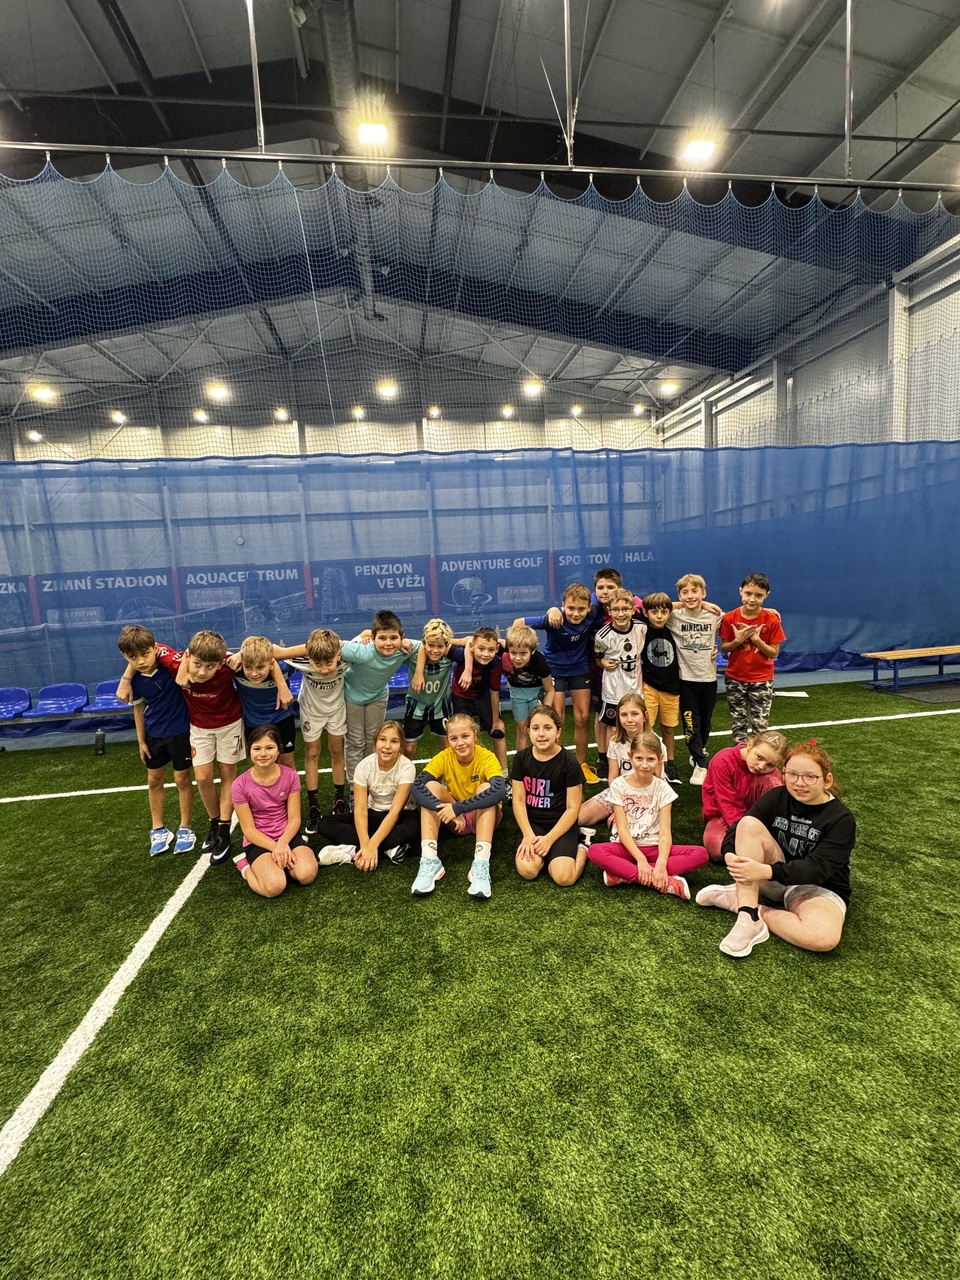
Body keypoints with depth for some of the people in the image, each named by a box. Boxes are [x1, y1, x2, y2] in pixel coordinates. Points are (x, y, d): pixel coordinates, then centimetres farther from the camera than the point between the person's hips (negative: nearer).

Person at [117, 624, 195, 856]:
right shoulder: (135, 680, -10)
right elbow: (139, 709, 3)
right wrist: (141, 741, 7)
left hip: (180, 730, -4)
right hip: (154, 733, 5)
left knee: (182, 779, 7)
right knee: (154, 780, 16)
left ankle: (185, 828, 26)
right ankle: (158, 830, 35)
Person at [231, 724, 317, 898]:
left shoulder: (290, 776, -9)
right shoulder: (240, 785, -14)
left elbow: (294, 818, -5)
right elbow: (248, 829, -10)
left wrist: (283, 844, -23)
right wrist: (276, 848, -20)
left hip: (287, 835, 2)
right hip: (258, 841, -2)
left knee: (307, 875, -25)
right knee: (274, 887, -28)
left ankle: (277, 861, 5)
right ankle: (246, 866, 4)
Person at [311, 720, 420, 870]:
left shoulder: (406, 767, -23)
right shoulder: (364, 765, -16)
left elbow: (395, 810, -28)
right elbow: (360, 809, -22)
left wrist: (372, 845, -38)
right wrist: (365, 845, -37)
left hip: (399, 816, -3)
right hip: (373, 814, 3)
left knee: (414, 826, -39)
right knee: (325, 825, -19)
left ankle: (353, 851, -29)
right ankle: (390, 848, -27)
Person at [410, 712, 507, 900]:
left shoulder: (487, 757, -23)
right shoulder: (444, 757, -16)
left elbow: (499, 790, -42)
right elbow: (417, 786, -29)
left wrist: (457, 807, -47)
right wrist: (445, 809, -44)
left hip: (484, 818, -2)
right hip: (455, 821, 3)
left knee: (486, 788, -32)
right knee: (431, 786, -23)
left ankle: (481, 863, -39)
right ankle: (429, 860, -30)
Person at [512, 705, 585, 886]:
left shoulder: (569, 762, -12)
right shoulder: (522, 758, -3)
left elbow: (572, 808, -10)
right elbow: (518, 800, -1)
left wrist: (549, 839, -17)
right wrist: (528, 835, -14)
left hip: (561, 825, -2)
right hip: (532, 823, 2)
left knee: (563, 877, -23)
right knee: (527, 870, -24)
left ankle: (581, 851, 9)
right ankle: (543, 853, 8)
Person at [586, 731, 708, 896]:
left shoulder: (663, 789, -4)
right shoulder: (619, 786, -6)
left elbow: (665, 832, -12)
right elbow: (622, 828, -11)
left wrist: (661, 863, -29)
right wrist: (640, 859, -24)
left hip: (654, 848, 2)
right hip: (627, 847, -1)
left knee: (700, 853, -24)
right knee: (594, 851, -32)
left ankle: (622, 874, -26)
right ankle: (667, 882, -30)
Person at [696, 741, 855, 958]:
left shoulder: (841, 819, -13)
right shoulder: (776, 797, -4)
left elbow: (817, 868, -25)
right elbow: (738, 829, -11)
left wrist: (767, 871, -40)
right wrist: (730, 855, -34)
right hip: (776, 881, 3)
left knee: (824, 938, -38)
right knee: (749, 823, -25)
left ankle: (740, 900, -19)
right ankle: (749, 916, -29)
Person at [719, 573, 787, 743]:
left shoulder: (771, 619, -10)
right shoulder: (729, 618, -8)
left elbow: (774, 653, -6)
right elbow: (723, 649, -1)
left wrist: (756, 639, -21)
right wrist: (737, 640, -20)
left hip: (762, 680, -1)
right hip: (735, 679, 1)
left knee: (760, 725, 1)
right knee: (738, 723, 12)